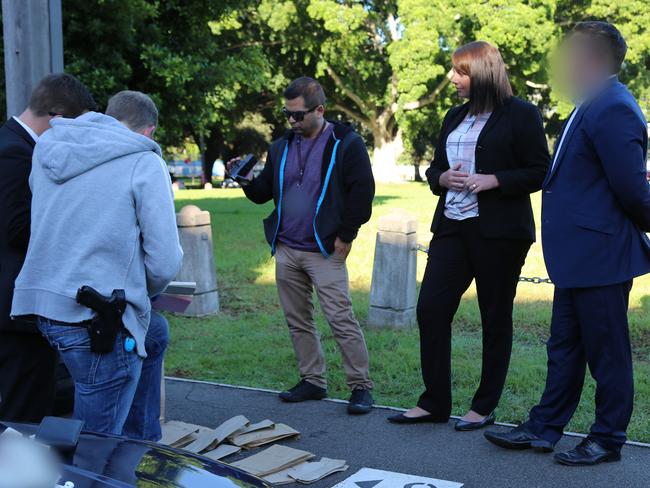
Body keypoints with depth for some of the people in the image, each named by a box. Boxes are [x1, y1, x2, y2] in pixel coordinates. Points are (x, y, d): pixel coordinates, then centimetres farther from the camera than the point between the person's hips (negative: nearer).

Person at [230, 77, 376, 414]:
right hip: (285, 250, 7)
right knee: (298, 321, 12)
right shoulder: (281, 148, 12)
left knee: (341, 320, -7)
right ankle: (312, 381, 23)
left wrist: (345, 236, -10)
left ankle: (360, 387, 2)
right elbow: (263, 193, 16)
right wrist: (247, 181, -5)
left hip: (324, 252, -6)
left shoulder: (345, 144, -6)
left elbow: (362, 192, -8)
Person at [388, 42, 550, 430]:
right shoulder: (455, 117, 16)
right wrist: (442, 178, 0)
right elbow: (434, 169, 23)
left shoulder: (521, 115, -4)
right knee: (430, 309, -1)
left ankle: (485, 408, 15)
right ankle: (435, 402, 10)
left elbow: (540, 173, -7)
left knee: (496, 318, 3)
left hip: (499, 232, -6)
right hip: (452, 227, 6)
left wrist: (493, 180, -18)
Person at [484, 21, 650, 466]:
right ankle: (544, 428, 26)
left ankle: (608, 440, 18)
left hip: (600, 257, -10)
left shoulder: (612, 110, -19)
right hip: (578, 257, 10)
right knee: (565, 348, 16)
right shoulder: (593, 107, 13)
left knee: (606, 353, 4)